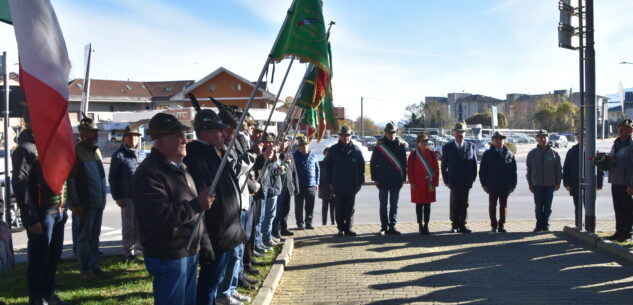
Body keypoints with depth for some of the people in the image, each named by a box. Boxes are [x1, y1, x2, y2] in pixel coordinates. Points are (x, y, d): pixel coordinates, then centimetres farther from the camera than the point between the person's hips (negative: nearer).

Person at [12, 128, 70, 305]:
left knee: (54, 255, 16)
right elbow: (19, 184, -17)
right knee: (39, 257, 1)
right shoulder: (26, 149, -10)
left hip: (58, 212, 8)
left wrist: (63, 208, 15)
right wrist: (31, 219, -20)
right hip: (41, 214, -8)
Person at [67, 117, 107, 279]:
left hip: (98, 202, 8)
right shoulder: (75, 151, -12)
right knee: (83, 237, 2)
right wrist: (74, 203, -18)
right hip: (84, 204, -8)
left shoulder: (96, 150, 13)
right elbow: (69, 178, -16)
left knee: (94, 236, 14)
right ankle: (85, 269, 10)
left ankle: (93, 265, 24)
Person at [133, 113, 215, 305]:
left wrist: (204, 243, 16)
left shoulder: (179, 168, 13)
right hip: (168, 258, -9)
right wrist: (197, 205, -25)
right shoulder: (148, 173, -19)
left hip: (190, 253, 9)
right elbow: (159, 217, -31)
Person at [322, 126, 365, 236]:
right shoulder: (334, 150, 2)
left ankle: (348, 228, 14)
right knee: (339, 209, 5)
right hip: (338, 186, -1)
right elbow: (327, 167, 3)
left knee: (350, 209, 6)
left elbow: (361, 166, 5)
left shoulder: (356, 150, 3)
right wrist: (329, 182, -2)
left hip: (352, 186, 1)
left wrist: (360, 182, 1)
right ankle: (341, 229, 13)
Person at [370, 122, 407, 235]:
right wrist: (375, 178, -2)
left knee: (394, 205, 7)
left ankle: (392, 226, 13)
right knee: (383, 205, 6)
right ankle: (384, 227, 14)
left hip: (396, 181, 1)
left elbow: (404, 163, 7)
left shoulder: (401, 145, 3)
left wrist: (403, 178, 2)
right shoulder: (379, 145, -1)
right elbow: (373, 163, 2)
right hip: (383, 181, -1)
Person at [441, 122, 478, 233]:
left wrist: (472, 178, 1)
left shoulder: (471, 146, 8)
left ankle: (462, 224, 12)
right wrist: (446, 180, 0)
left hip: (466, 181, 2)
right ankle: (454, 225, 11)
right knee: (455, 204, 3)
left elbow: (474, 164, 10)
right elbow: (444, 165, 5)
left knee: (464, 204, 5)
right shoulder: (447, 147, 4)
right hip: (454, 181, -1)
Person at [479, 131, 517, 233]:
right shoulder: (488, 154, 2)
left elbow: (514, 171, 7)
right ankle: (494, 225, 13)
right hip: (492, 186, -1)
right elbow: (482, 170, 1)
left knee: (503, 206, 6)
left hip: (505, 186, 1)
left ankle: (502, 225, 12)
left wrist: (513, 184, 0)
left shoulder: (509, 154, 6)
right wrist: (484, 184, -5)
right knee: (492, 206, 4)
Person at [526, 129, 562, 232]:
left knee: (548, 207, 5)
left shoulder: (554, 153, 3)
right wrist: (530, 183, 4)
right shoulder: (532, 153, 4)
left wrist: (558, 182, 0)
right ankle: (539, 225, 11)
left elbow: (559, 169, 6)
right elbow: (529, 169, 7)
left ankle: (546, 225, 14)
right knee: (538, 206, 2)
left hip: (550, 184, 0)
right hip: (537, 184, 0)